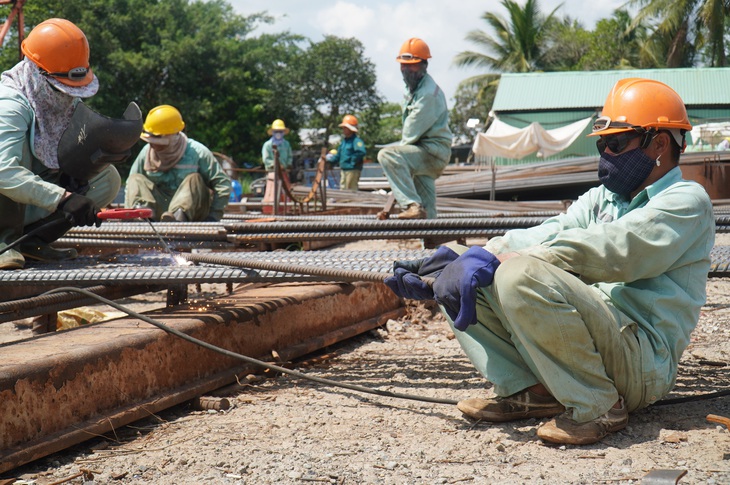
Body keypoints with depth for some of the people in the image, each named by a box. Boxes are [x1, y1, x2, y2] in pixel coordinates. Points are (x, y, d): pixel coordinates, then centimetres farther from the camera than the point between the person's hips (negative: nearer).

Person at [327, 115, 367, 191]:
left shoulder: (356, 140, -15)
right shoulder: (344, 140, 16)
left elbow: (361, 152, -33)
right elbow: (338, 154, 23)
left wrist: (353, 161, -22)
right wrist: (330, 159, 7)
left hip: (353, 170, -10)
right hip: (343, 170, 10)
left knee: (351, 190, -7)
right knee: (342, 189, 14)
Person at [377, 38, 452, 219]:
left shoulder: (429, 93, -18)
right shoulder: (412, 88, 13)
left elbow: (414, 130, -18)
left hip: (433, 151, -10)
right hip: (428, 156, 10)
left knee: (387, 155, -28)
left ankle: (413, 204, -31)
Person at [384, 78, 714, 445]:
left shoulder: (686, 201, -2)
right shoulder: (601, 199, 23)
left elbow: (608, 250, -19)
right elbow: (542, 237, 8)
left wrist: (499, 260, -24)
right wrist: (449, 265, -9)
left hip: (644, 361, -8)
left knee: (521, 275, -31)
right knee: (460, 267, 1)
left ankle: (599, 406, -17)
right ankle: (532, 391, -7)